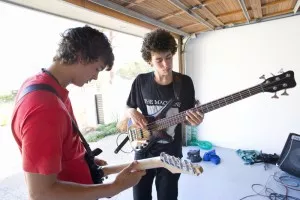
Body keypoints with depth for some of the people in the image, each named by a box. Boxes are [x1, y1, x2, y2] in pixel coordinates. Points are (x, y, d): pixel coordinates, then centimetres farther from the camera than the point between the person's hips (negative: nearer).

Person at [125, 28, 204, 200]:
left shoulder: (185, 82, -8)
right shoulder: (141, 81, -8)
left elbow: (187, 116, 0)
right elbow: (128, 109, 5)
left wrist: (194, 120, -22)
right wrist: (132, 113, -17)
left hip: (171, 153, 0)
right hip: (143, 150, 1)